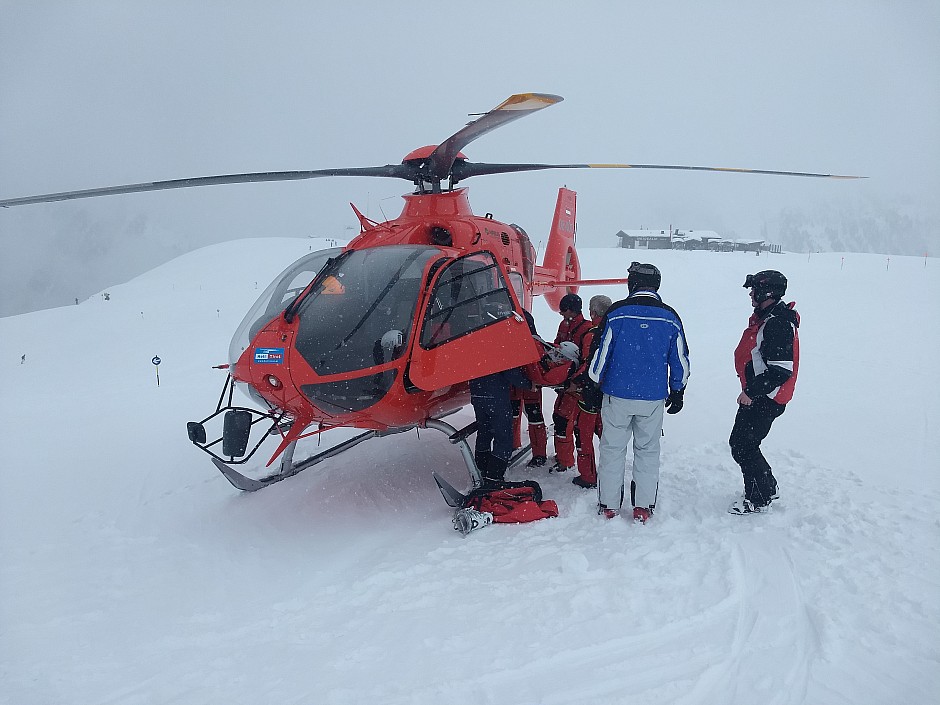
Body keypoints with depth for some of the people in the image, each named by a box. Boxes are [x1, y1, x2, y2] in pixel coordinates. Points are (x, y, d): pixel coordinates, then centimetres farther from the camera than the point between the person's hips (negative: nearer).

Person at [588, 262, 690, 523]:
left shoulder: (616, 313, -8)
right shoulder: (670, 317, 0)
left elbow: (601, 353, -6)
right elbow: (680, 360, 7)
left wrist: (593, 385, 6)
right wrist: (677, 392, 19)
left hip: (617, 395, -2)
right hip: (654, 397, 2)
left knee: (612, 449, 9)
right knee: (648, 451, 13)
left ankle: (609, 505, 16)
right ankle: (643, 507, 18)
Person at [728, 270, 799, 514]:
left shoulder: (778, 324, -23)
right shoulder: (766, 317, 11)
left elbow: (780, 370, -27)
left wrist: (751, 391, -23)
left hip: (765, 400, -11)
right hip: (757, 395, 11)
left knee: (743, 446, -4)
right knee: (739, 442, 17)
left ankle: (758, 499, 10)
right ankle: (767, 488, 32)